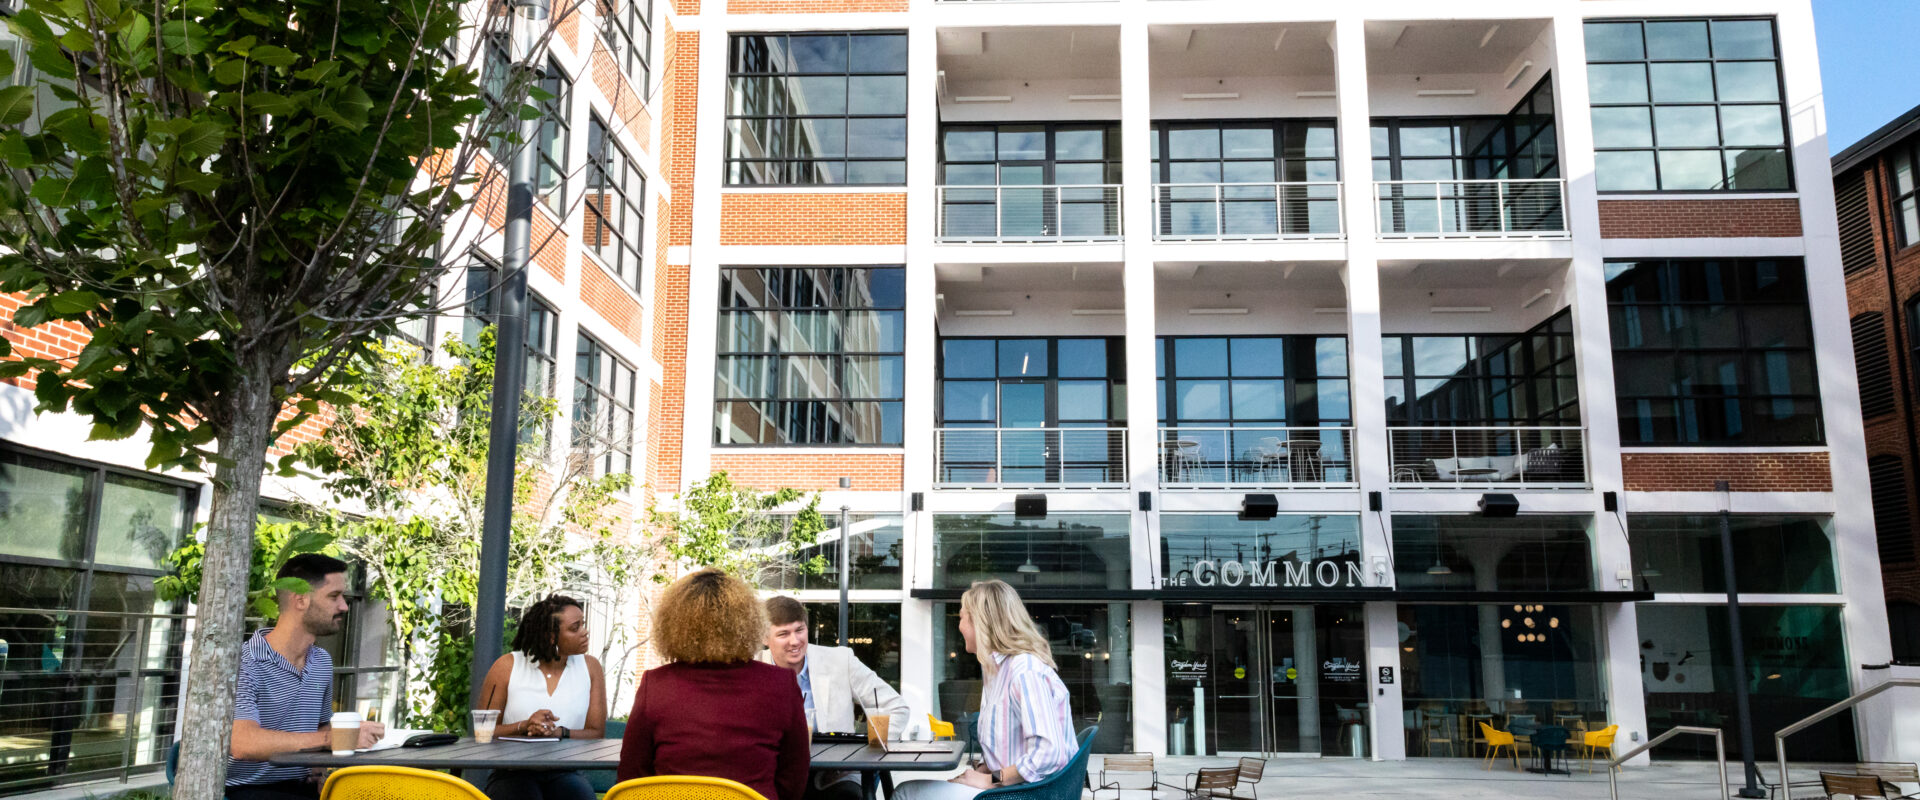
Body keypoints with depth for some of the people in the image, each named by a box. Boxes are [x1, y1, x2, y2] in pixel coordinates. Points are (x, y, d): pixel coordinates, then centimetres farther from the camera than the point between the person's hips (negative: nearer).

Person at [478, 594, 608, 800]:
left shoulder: (590, 667, 6)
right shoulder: (507, 667, 2)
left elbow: (597, 733, 2)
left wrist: (558, 732, -16)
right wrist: (523, 727, -16)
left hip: (565, 773, 2)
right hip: (513, 773, -1)